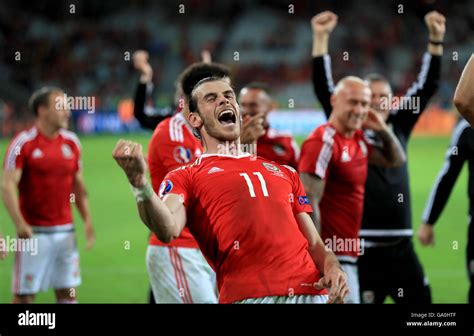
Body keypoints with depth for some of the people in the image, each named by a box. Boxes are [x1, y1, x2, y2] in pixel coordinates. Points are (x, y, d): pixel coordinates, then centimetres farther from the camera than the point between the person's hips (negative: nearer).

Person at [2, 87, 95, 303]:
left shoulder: (71, 142, 8)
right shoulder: (23, 143, -10)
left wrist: (87, 221, 8)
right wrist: (19, 223, -25)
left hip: (65, 230, 5)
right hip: (34, 232, -5)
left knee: (68, 291, 7)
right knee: (25, 294, -1)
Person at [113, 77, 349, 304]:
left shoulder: (284, 173, 27)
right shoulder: (184, 178, 13)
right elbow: (168, 230, -8)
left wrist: (332, 268, 2)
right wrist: (140, 184, -25)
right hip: (247, 295, -4)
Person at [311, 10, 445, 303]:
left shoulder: (399, 128, 11)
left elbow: (427, 86, 11)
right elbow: (324, 89, -5)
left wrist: (436, 39, 4)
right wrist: (321, 38, -12)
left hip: (401, 247, 4)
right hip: (362, 248, -4)